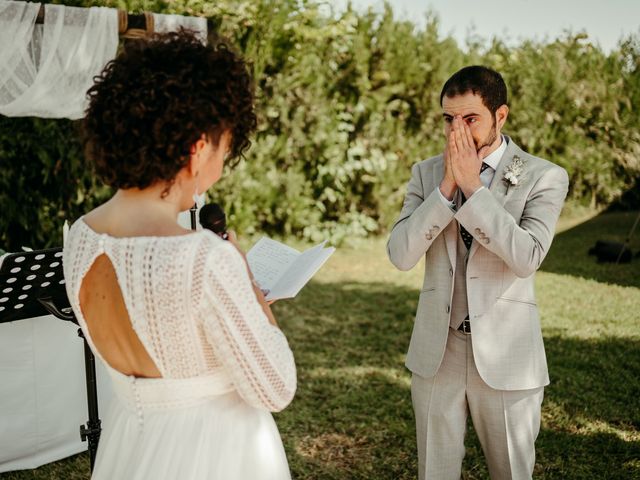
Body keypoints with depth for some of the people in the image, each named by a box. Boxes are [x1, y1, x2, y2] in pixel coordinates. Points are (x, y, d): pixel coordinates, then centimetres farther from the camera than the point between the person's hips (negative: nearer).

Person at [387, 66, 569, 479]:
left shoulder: (545, 177, -6)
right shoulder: (427, 173, 2)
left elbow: (527, 258, -21)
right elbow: (401, 255, -9)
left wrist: (472, 185, -21)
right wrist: (447, 186, -17)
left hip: (506, 356, -2)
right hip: (437, 352, 3)